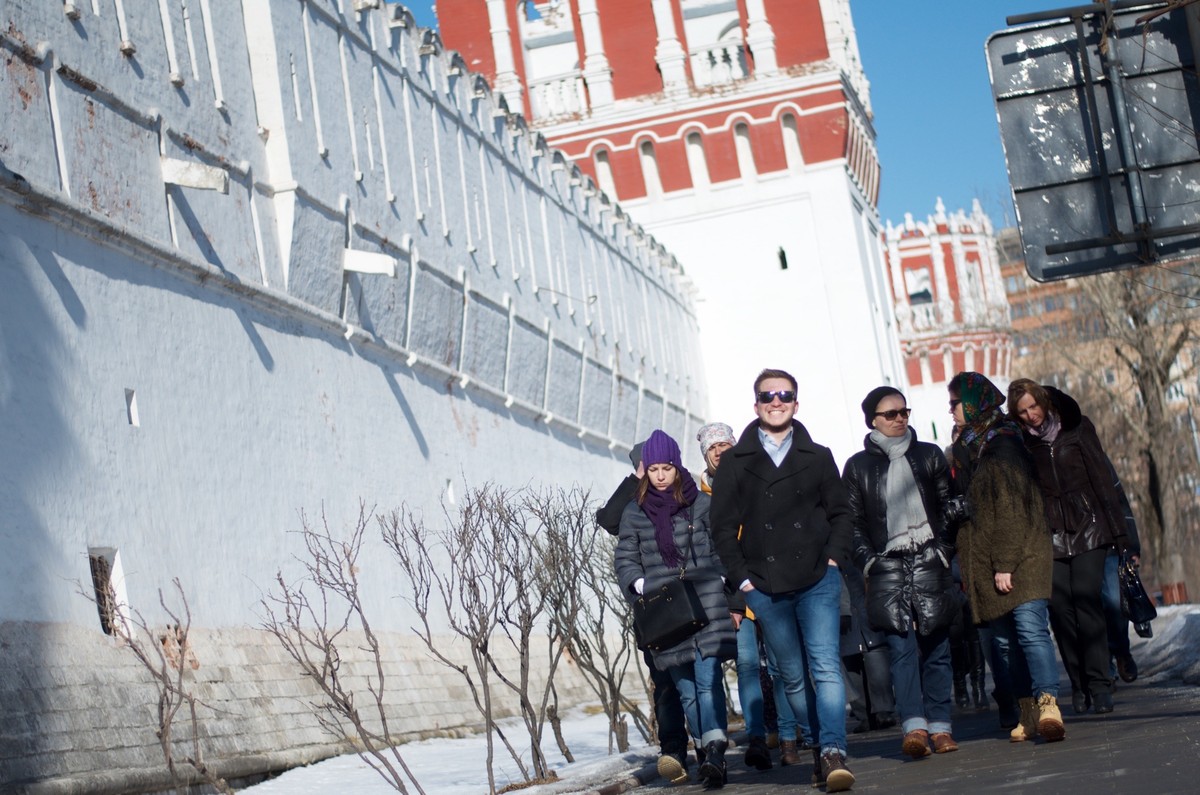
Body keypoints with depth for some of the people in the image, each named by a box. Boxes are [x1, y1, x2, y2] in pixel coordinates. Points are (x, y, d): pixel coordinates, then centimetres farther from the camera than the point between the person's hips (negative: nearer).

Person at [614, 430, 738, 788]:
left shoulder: (701, 503, 4)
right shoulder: (634, 512, 9)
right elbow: (624, 558, 10)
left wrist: (720, 580, -5)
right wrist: (640, 583, -6)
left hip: (705, 602, -3)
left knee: (707, 677, -14)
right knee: (685, 687, 7)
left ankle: (714, 753, -22)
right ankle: (704, 750, 15)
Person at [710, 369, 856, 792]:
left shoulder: (817, 456, 10)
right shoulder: (734, 461, 6)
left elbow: (840, 513, 12)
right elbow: (724, 525, 5)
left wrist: (834, 558, -2)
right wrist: (741, 578, -3)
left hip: (817, 581, -1)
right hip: (765, 588, 1)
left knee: (825, 666, -13)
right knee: (793, 675, 8)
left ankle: (834, 753, -20)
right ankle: (818, 748, 19)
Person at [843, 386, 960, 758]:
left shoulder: (929, 456, 12)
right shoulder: (858, 466, 9)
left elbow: (948, 507, 12)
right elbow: (853, 521, 8)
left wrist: (944, 551, 2)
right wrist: (868, 560, -3)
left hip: (929, 562, 1)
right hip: (888, 567, -1)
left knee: (936, 647, 0)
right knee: (901, 648, -11)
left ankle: (940, 726, 3)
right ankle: (914, 727, -17)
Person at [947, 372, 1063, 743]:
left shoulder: (1002, 444, -8)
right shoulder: (967, 449, 17)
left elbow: (1010, 509, -14)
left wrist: (1005, 563, -19)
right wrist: (967, 567, 17)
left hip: (1021, 558, -8)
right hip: (987, 565, 8)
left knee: (1030, 629, -19)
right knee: (1008, 640, 6)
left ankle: (1048, 705, -28)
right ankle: (1030, 714, 10)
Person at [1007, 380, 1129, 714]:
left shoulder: (1076, 427, 4)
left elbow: (1101, 476, 4)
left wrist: (1116, 527, 1)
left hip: (1087, 528, -1)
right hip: (1048, 536, 1)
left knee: (1087, 601, -10)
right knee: (1060, 606, -3)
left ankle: (1099, 683, -6)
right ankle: (1079, 684, 7)